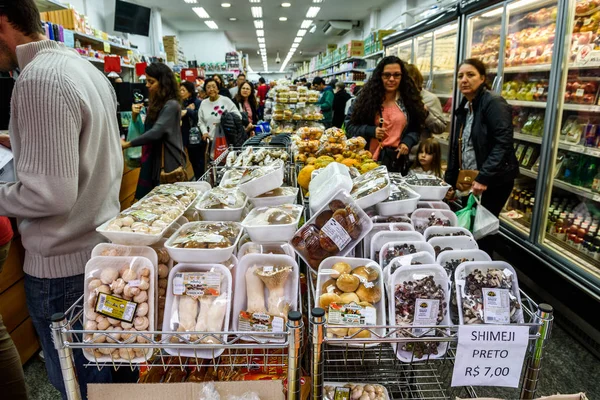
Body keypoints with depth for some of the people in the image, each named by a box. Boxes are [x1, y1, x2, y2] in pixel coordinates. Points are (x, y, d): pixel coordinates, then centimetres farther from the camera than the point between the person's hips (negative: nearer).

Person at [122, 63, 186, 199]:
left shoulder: (171, 105, -13)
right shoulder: (155, 104, 15)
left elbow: (156, 132, -24)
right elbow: (143, 130, 18)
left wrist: (127, 144, -19)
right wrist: (135, 116, 0)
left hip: (168, 165, -8)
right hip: (152, 163, 9)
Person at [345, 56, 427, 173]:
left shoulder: (409, 100, 5)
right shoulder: (367, 97, -1)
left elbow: (415, 128, 13)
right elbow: (350, 124, 1)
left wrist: (407, 142, -7)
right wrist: (370, 131, -14)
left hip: (397, 160, 2)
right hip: (369, 158, -2)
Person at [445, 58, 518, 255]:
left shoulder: (493, 102, -14)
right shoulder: (464, 107, 11)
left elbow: (503, 143, -23)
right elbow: (456, 146, 15)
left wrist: (483, 177, -29)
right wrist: (450, 180, 14)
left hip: (494, 180, -7)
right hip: (470, 180, 7)